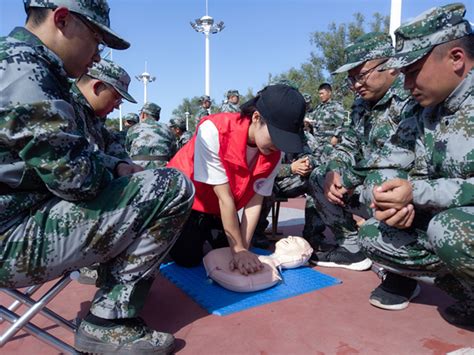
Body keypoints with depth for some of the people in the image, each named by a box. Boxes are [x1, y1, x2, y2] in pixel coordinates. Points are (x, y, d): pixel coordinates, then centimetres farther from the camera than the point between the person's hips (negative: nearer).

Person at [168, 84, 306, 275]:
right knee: (188, 257, -12)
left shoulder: (274, 154, -18)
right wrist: (238, 250, -26)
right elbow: (224, 197, -32)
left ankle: (205, 232, 28)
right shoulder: (214, 130, -34)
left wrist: (243, 250, -23)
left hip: (221, 209, 5)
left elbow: (254, 202, -16)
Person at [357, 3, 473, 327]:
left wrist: (416, 193, -28)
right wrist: (393, 197, -16)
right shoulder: (426, 113, 4)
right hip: (446, 220, 7)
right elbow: (387, 162, 5)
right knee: (375, 236, -4)